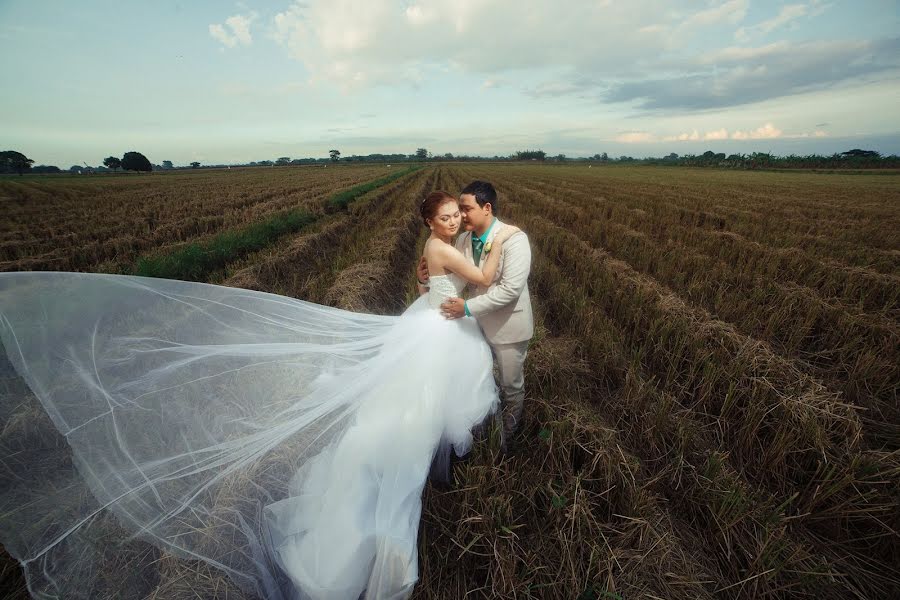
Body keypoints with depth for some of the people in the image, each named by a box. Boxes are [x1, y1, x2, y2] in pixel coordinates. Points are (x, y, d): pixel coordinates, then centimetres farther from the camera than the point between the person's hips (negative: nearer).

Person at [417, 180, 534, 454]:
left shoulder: (515, 239, -22)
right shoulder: (463, 240, -4)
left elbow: (510, 289, -29)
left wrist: (468, 307, -29)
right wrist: (425, 278, -14)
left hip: (508, 326, -5)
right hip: (477, 323, 6)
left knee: (511, 386, 15)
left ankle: (507, 436, 44)